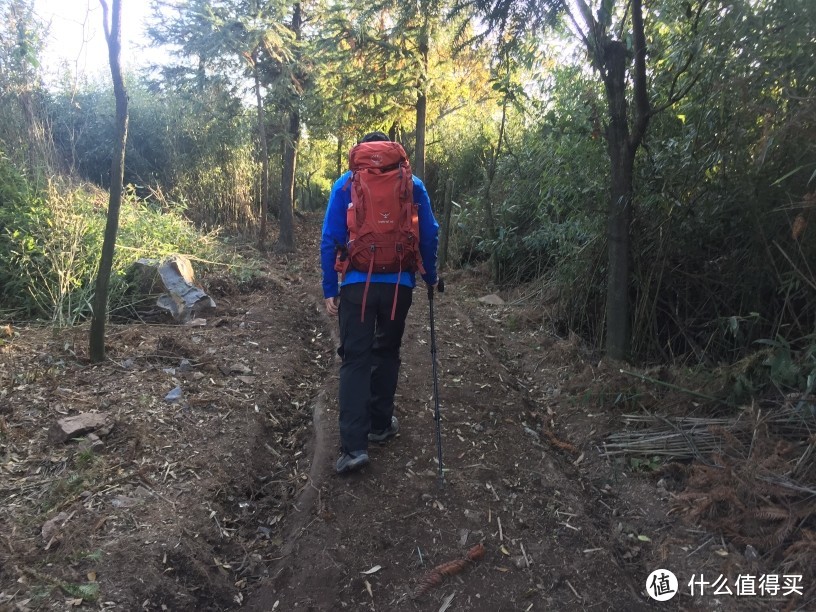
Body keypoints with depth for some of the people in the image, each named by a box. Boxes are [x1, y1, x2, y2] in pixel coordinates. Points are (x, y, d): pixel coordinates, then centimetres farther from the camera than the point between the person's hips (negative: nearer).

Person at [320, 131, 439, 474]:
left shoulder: (345, 184, 5)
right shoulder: (413, 185, 7)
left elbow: (330, 240, 0)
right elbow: (430, 235, 6)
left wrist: (329, 290, 4)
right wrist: (430, 277, 19)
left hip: (357, 284, -1)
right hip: (398, 284, 2)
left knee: (355, 359, 1)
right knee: (387, 353, 18)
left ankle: (353, 445, -6)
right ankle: (380, 424, 29)